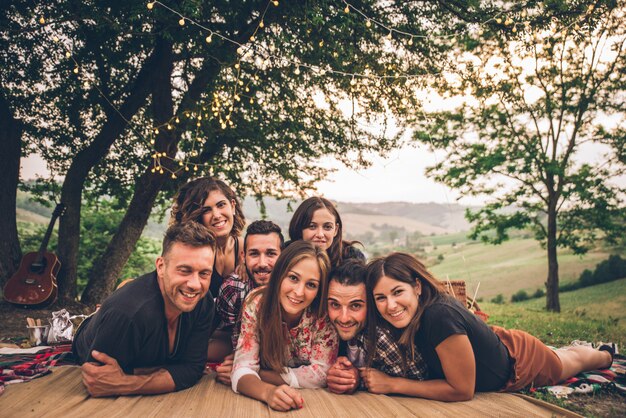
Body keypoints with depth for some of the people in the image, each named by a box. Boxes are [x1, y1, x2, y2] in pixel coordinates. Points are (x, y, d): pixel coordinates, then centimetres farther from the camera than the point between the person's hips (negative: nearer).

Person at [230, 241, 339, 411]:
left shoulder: (325, 313, -21)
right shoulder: (256, 304, -20)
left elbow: (321, 374, -20)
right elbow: (242, 370, -22)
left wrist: (259, 374, -21)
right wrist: (268, 391, -42)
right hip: (264, 404, 1)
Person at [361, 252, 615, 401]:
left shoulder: (440, 315, -46)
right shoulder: (411, 316, -24)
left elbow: (462, 390, -38)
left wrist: (392, 385, -39)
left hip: (520, 360, -5)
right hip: (497, 343, 6)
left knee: (574, 359, 31)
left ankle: (607, 354, 64)